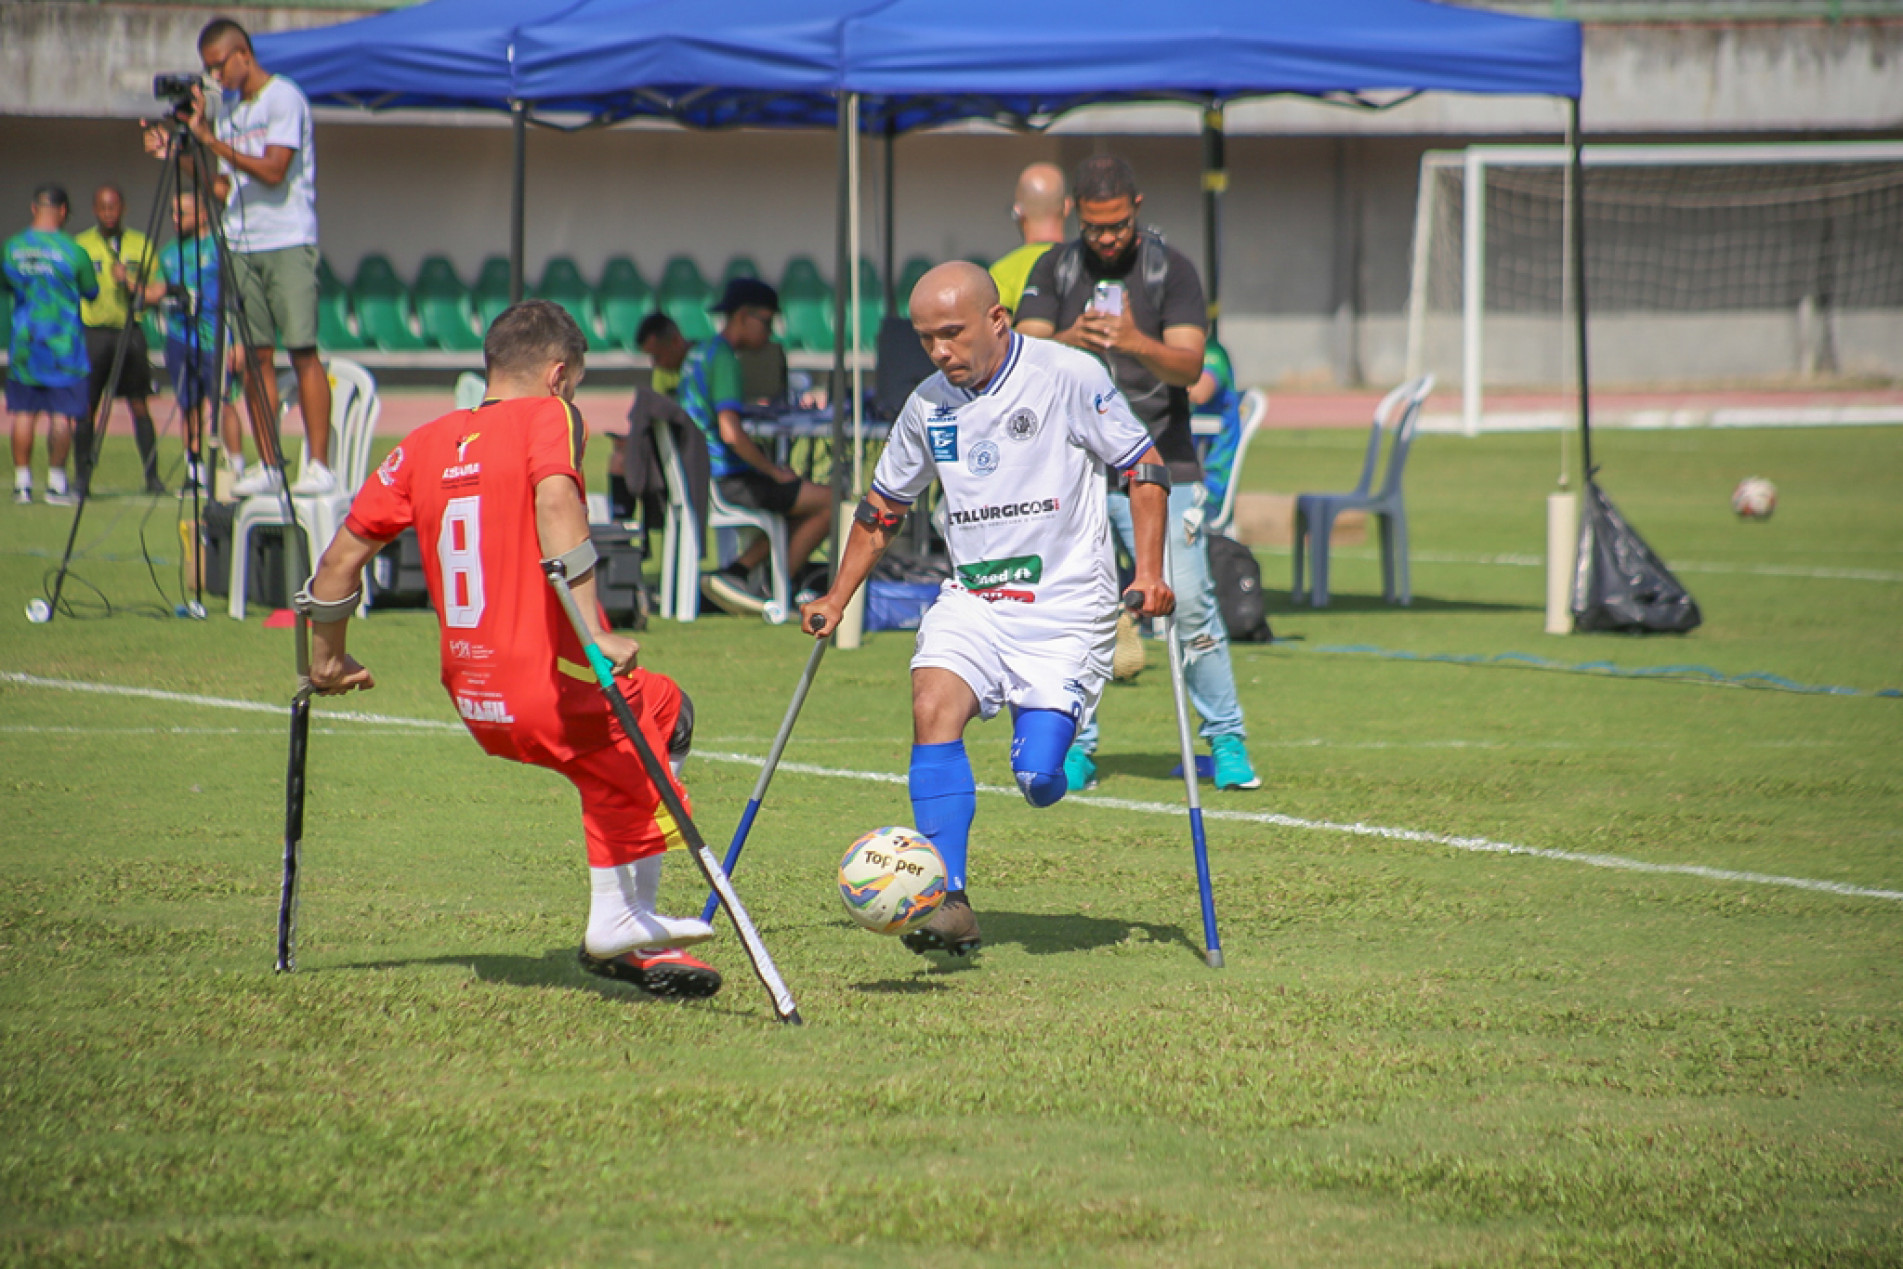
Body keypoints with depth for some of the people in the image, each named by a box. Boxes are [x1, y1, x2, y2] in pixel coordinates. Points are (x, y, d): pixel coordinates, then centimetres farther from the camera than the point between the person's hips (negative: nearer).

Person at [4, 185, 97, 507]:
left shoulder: (11, 248, 0)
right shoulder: (72, 251, -10)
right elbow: (91, 292, 2)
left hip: (23, 344, 3)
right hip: (63, 344, -3)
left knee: (24, 413, 8)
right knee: (61, 414, 2)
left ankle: (22, 482, 9)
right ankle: (56, 483, 2)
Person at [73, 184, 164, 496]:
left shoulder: (141, 245, 10)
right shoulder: (81, 245, 7)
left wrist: (132, 284, -11)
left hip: (130, 331, 1)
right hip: (93, 332, -1)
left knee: (139, 405, -1)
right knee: (86, 407, -3)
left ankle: (152, 475, 2)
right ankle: (82, 475, 3)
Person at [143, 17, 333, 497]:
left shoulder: (284, 99, -6)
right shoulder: (227, 107, 16)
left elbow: (273, 171, -16)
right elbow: (224, 187, 17)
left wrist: (213, 141, -16)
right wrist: (176, 155, 8)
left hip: (288, 244, -7)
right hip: (242, 245, 7)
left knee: (302, 350, -10)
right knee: (256, 354, 3)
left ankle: (320, 465, -11)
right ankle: (267, 466, 5)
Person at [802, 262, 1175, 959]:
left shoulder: (1069, 376, -7)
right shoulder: (928, 406, 7)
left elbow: (1144, 467, -2)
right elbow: (882, 507, 22)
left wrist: (1150, 572, -11)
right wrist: (837, 599, 18)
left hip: (1068, 605, -4)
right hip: (970, 601, 4)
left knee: (1038, 780, -16)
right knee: (934, 705, -25)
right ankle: (950, 903, -28)